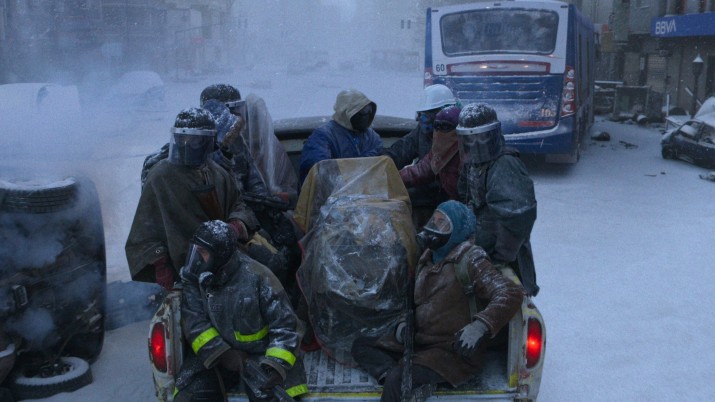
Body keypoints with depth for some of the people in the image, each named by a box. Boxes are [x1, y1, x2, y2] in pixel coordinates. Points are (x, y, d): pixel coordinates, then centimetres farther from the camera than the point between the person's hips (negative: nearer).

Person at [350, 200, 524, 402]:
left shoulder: (468, 259, -10)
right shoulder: (428, 260, 14)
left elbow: (511, 294, -20)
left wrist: (479, 327, -33)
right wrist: (403, 324, 5)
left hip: (454, 350, -9)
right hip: (420, 342, 9)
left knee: (397, 379, -33)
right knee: (361, 345, 2)